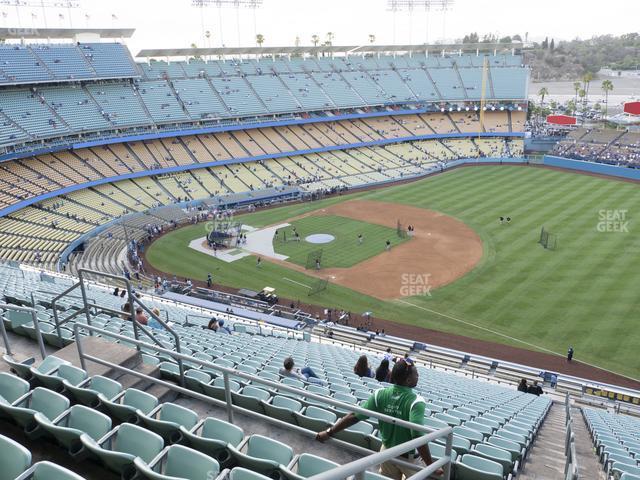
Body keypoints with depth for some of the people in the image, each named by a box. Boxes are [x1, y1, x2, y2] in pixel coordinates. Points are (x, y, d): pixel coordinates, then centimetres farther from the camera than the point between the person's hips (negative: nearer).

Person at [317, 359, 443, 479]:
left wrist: (329, 432, -11)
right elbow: (418, 436, -37)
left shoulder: (380, 394, -14)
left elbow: (354, 416, -16)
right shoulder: (416, 401, -26)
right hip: (408, 456, -4)